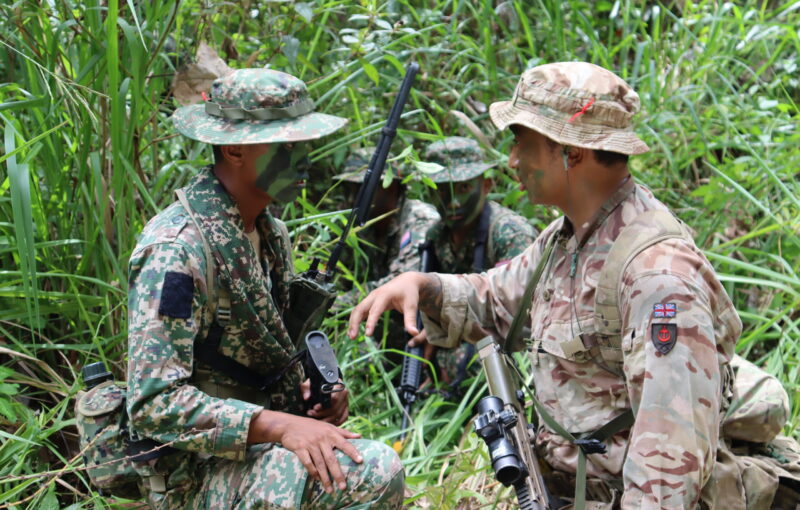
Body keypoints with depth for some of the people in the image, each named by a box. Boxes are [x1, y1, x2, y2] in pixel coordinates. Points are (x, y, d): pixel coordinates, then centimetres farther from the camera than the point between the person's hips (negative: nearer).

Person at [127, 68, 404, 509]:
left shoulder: (271, 236, 9)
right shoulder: (177, 250, -20)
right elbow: (154, 405, -24)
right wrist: (279, 425, -32)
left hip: (251, 450, 9)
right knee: (373, 471, -26)